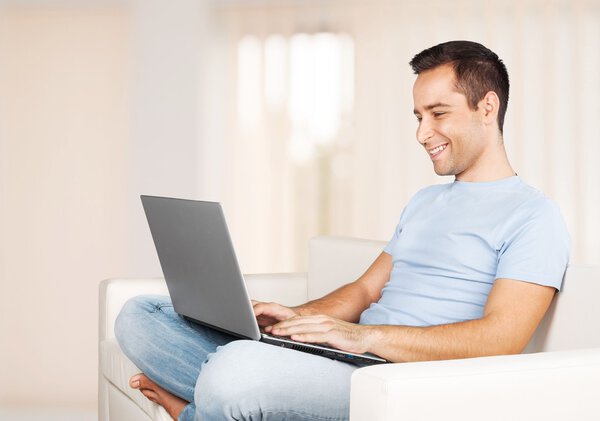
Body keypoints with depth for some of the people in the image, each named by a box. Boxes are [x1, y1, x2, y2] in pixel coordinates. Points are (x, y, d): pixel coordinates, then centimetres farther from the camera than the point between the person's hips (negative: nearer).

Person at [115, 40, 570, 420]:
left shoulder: (532, 216, -2)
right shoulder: (424, 202, 27)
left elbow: (500, 338, -15)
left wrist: (364, 336, -22)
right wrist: (297, 318, 2)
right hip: (341, 367, 8)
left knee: (236, 368, -37)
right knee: (140, 317, -2)